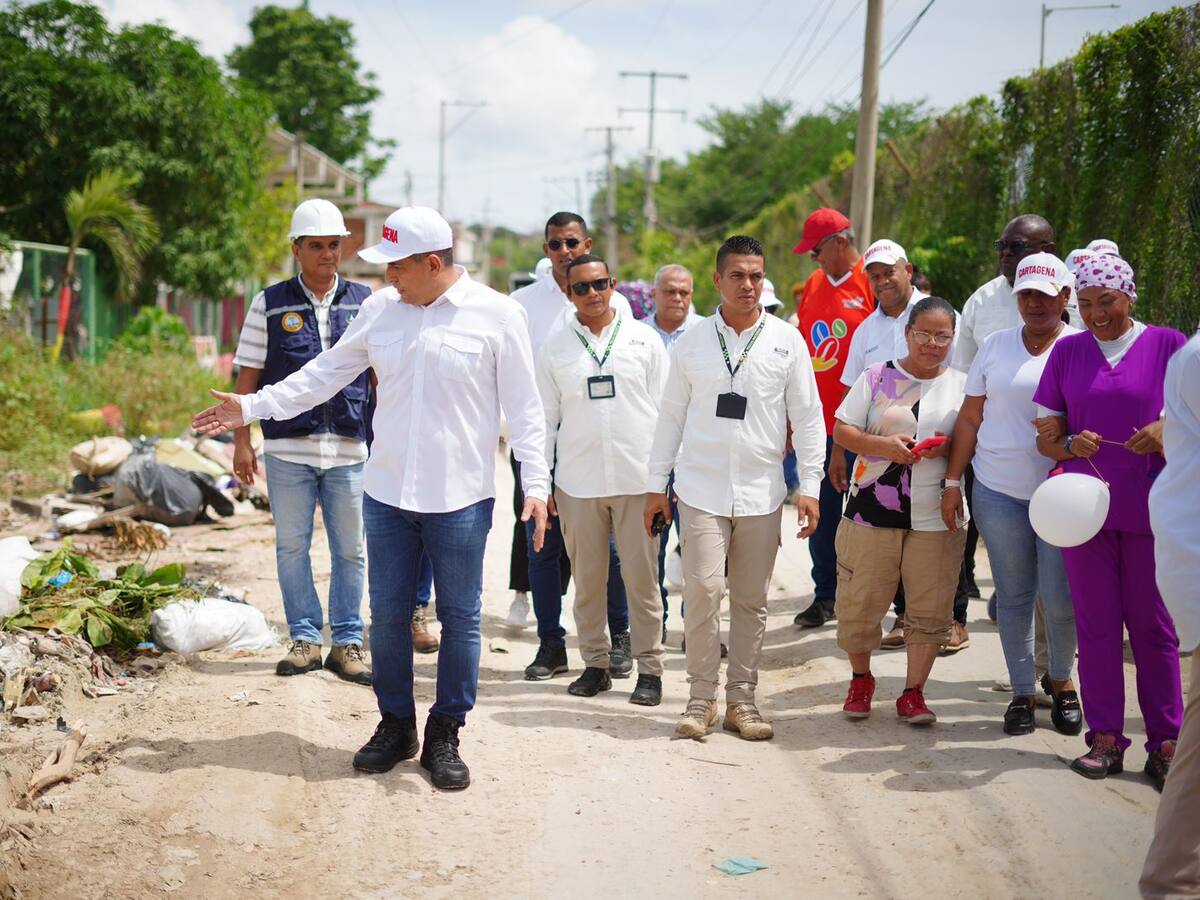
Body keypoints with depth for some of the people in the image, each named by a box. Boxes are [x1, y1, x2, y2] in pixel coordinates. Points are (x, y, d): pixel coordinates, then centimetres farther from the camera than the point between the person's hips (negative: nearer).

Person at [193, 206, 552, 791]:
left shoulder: (497, 315, -6)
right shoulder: (379, 309, 5)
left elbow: (524, 408, -3)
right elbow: (326, 373, 14)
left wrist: (536, 484, -10)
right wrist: (253, 407, 11)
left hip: (460, 499, -3)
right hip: (387, 493, 4)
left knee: (459, 618, 5)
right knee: (388, 615, 9)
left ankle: (444, 737, 18)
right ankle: (395, 725, 25)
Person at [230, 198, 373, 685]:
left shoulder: (365, 303, 8)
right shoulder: (270, 304, 5)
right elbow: (248, 376, 6)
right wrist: (241, 440, 1)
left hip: (350, 449, 1)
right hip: (288, 448, 0)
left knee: (350, 550, 5)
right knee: (292, 546, 5)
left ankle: (347, 641, 15)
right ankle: (305, 637, 16)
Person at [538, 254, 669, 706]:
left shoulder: (644, 339, 5)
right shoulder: (555, 348, 7)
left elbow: (663, 410, 5)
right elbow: (544, 417, 10)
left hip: (637, 478, -1)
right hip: (577, 480, 1)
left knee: (642, 576, 0)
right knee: (587, 579, 7)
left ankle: (649, 668, 7)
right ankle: (595, 663, 18)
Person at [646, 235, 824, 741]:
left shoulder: (786, 341, 3)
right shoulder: (692, 343, 5)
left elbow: (807, 416, 5)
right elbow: (671, 414, 9)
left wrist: (810, 486, -2)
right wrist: (656, 484, 7)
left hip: (760, 491, 1)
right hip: (702, 488, -1)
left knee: (752, 600, 6)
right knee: (703, 590, -10)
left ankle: (741, 699, 16)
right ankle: (701, 696, 4)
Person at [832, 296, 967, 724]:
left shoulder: (963, 385, 7)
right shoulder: (877, 376, 3)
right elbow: (841, 431, 1)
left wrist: (950, 447, -12)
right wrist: (882, 445, -16)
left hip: (937, 516, 1)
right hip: (873, 511, -1)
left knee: (930, 609, 2)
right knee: (860, 602, 5)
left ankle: (913, 692, 16)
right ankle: (860, 679, 28)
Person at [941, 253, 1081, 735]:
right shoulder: (996, 346, 9)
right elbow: (970, 417, 11)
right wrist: (952, 482, 7)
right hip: (999, 491, 3)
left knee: (1060, 596, -3)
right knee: (1014, 595, 7)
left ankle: (1061, 678, 23)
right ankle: (1022, 691, 19)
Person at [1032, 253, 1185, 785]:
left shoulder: (1167, 344, 1)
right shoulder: (1067, 352, 7)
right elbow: (1046, 436, 9)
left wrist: (1166, 432, -19)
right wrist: (1070, 446, -14)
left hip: (1150, 509, -2)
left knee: (1153, 626, 3)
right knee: (1095, 624, 6)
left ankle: (1165, 742, 10)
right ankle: (1105, 737, 14)